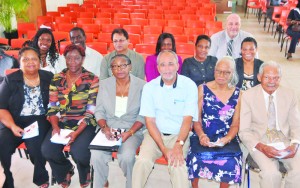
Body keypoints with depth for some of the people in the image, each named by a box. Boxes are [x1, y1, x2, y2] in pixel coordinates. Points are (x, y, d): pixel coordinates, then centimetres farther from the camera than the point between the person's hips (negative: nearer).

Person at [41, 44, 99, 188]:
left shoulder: (92, 80, -5)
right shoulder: (57, 79, 7)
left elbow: (91, 110, -10)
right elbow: (52, 107, 7)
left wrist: (77, 132, -21)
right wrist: (55, 126, -12)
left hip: (84, 124, -3)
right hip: (62, 122, 4)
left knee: (78, 151, -29)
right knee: (47, 150, -20)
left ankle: (84, 175, 11)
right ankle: (65, 170, 17)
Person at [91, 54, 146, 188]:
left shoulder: (141, 85, -2)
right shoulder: (104, 84, 6)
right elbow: (99, 111, 5)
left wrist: (129, 132, -16)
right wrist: (105, 128, -14)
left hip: (133, 130, -2)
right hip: (108, 128, 2)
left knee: (127, 156, -29)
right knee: (97, 155, -25)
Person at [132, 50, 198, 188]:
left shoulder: (189, 85, -7)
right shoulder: (149, 87, -3)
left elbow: (187, 119, -9)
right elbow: (150, 121, -5)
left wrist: (178, 145, -23)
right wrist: (164, 149, -16)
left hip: (179, 135, -1)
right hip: (155, 133, 1)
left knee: (177, 164, -27)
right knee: (143, 161, -24)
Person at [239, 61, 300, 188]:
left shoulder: (289, 95, 5)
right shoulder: (248, 96, -5)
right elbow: (244, 130, -6)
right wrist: (261, 147, -22)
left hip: (284, 140, 3)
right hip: (259, 141, -3)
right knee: (271, 173, -28)